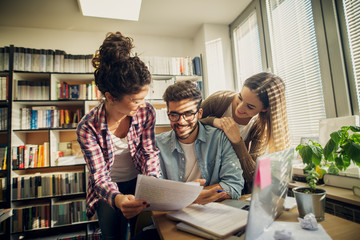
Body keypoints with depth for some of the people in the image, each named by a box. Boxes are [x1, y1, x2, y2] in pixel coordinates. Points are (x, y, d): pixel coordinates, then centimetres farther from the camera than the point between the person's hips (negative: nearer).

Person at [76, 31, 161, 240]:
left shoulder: (146, 112, -20)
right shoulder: (88, 127, -25)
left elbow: (150, 152, -11)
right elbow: (99, 175, -24)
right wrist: (117, 199, -44)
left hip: (138, 182, 2)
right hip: (108, 190, -1)